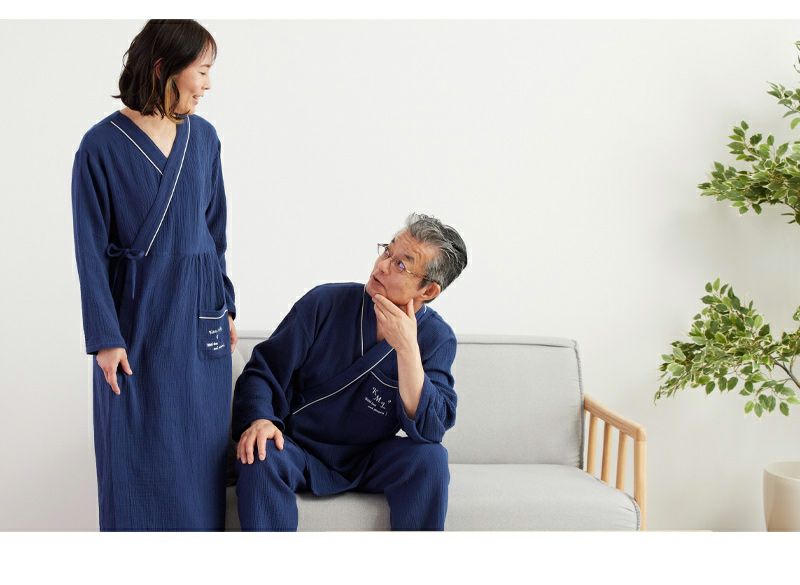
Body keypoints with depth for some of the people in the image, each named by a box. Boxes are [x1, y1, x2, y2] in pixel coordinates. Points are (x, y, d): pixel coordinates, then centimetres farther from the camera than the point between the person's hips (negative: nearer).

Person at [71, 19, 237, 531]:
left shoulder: (204, 137, 3)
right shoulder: (103, 145, -11)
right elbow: (91, 250, -9)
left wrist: (226, 305, 11)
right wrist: (105, 336, -12)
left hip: (198, 313, 4)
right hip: (135, 312, -4)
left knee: (200, 442, 10)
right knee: (138, 448, 5)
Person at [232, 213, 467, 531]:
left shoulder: (437, 338, -7)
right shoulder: (325, 302, -9)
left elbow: (429, 430, -20)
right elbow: (263, 371, -5)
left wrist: (407, 349, -30)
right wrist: (258, 419, -26)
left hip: (370, 462, 1)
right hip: (301, 451, 0)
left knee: (430, 458, -27)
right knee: (260, 456, -32)